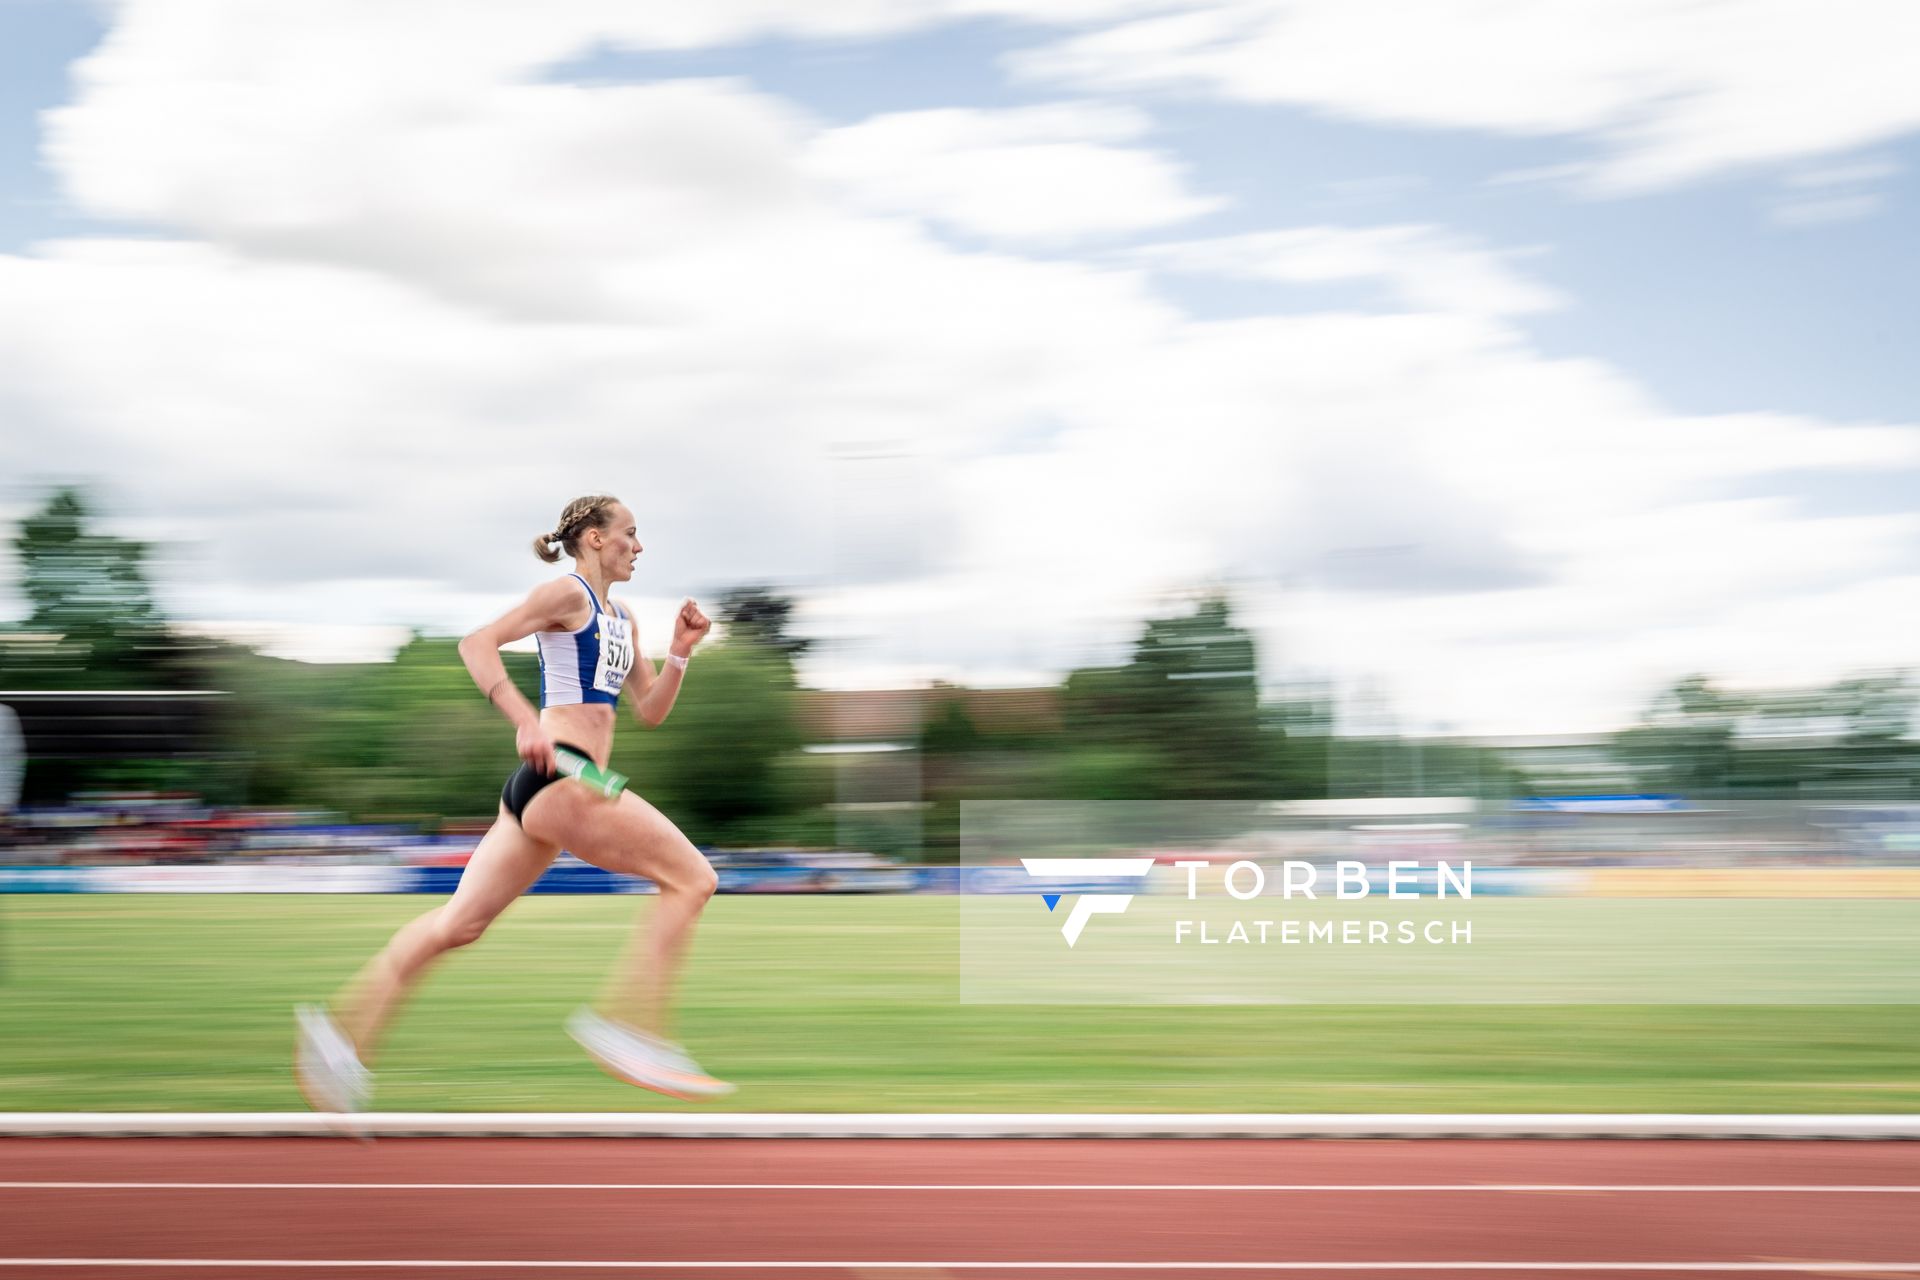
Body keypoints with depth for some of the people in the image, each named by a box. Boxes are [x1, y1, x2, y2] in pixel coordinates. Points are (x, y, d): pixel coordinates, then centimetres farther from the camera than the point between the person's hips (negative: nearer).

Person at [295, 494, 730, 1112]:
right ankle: (628, 1025, -11)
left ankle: (344, 1033, 9)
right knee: (691, 878, -10)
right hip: (558, 777, -9)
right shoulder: (568, 594, -3)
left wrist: (680, 651, 9)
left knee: (460, 923, 8)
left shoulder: (622, 618, 23)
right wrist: (526, 722, -26)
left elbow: (650, 710, 25)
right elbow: (478, 643, -14)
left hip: (549, 785, 9)